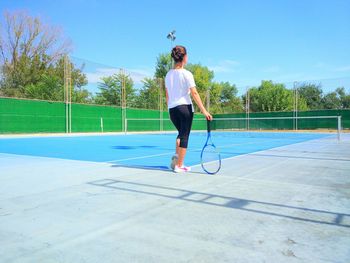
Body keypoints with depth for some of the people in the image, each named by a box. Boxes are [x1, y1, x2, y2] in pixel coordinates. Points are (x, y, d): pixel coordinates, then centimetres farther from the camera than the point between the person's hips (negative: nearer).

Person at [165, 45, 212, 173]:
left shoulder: (168, 74, 9)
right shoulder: (186, 74, -8)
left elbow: (167, 94, 12)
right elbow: (194, 93, -14)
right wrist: (204, 110, -14)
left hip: (172, 109, 6)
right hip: (185, 107, -6)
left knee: (181, 133, 24)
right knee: (184, 136, 3)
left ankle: (176, 157, 6)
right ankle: (179, 166, 6)